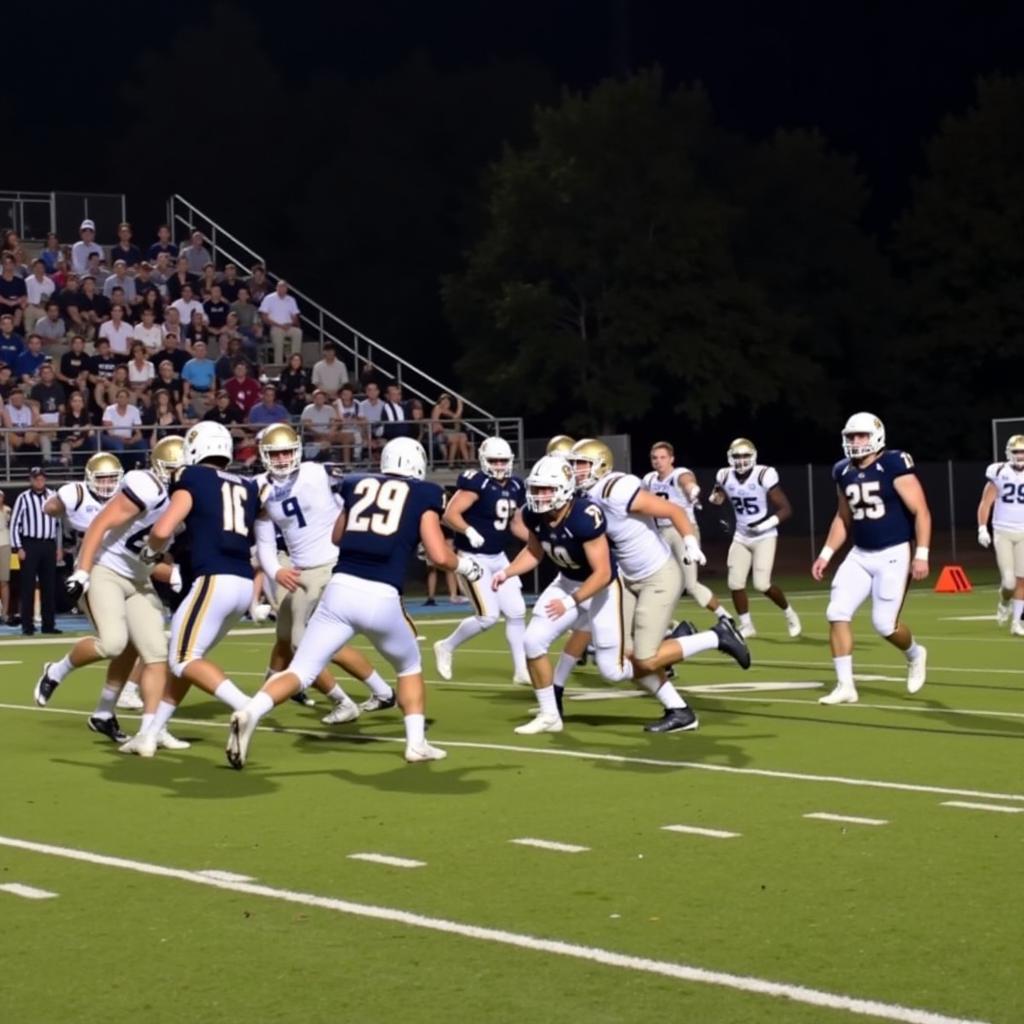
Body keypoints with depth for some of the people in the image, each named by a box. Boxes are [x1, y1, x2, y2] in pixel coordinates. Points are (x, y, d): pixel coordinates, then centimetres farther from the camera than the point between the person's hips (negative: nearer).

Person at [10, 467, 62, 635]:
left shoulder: (53, 497, 7)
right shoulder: (23, 498, -3)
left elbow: (59, 522, 13)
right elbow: (14, 524, -3)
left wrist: (59, 547, 11)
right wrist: (18, 548, -8)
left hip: (49, 545, 4)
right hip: (29, 545, -4)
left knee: (49, 586, 6)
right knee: (28, 586, -3)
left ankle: (48, 624, 13)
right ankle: (27, 625, 0)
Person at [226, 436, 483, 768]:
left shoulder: (357, 486, 20)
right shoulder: (423, 495, 10)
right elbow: (439, 556, 3)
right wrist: (464, 564, 23)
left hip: (341, 590, 2)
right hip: (381, 599, -2)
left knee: (300, 671, 1)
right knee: (409, 666, 26)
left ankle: (250, 713, -24)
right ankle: (417, 742, 19)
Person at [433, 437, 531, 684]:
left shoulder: (515, 487, 6)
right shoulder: (477, 483, -18)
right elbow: (450, 515, -24)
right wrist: (469, 531, -40)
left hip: (499, 558, 8)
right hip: (473, 558, -8)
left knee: (517, 612, 4)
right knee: (488, 616, -11)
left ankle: (522, 670, 13)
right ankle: (447, 647, 12)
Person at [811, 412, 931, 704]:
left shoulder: (894, 466, -14)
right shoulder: (843, 472, 6)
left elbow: (921, 512, -13)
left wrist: (921, 555, -18)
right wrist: (826, 553, 14)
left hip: (893, 555, -6)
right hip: (859, 555, 6)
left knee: (884, 624, -7)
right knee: (837, 614, -6)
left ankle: (915, 654, 28)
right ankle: (845, 686, 1)